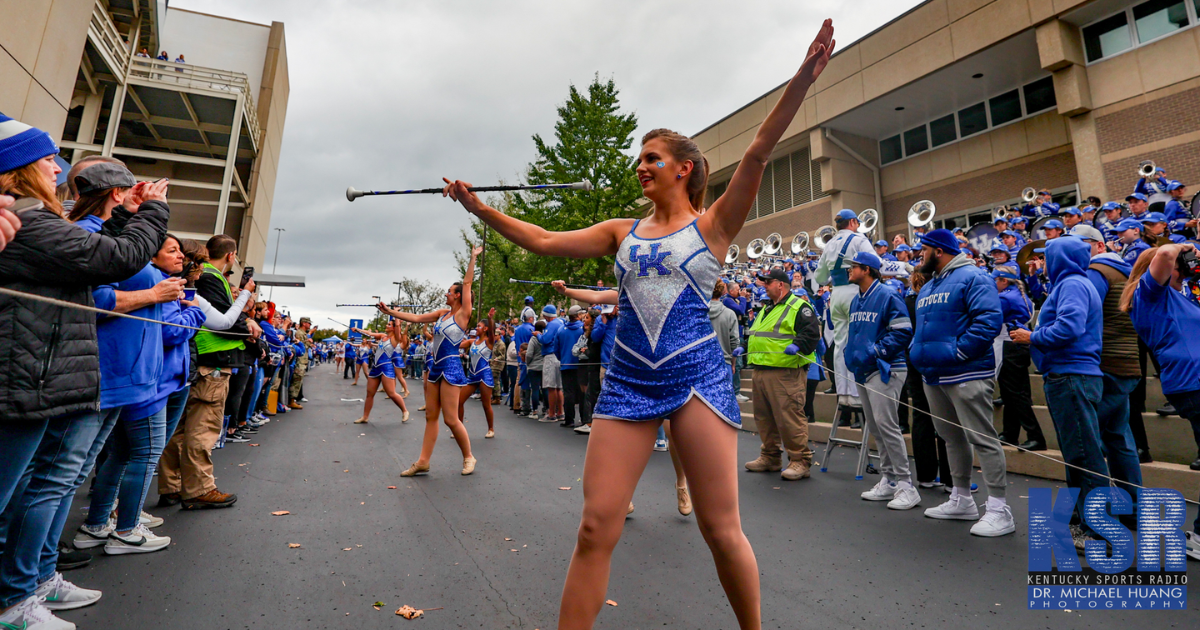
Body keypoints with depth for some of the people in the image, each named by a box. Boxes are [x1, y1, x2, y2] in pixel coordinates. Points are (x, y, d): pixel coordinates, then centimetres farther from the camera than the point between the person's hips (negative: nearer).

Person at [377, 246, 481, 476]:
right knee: (430, 416, 9)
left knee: (451, 419, -5)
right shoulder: (442, 313, 12)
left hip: (451, 368, -8)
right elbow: (416, 318, 15)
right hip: (435, 367, 8)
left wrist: (473, 258, -8)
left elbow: (467, 283, -10)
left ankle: (468, 457, 12)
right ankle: (423, 462, 14)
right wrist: (390, 312, 12)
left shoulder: (463, 314, -8)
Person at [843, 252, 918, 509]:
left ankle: (905, 486, -4)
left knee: (886, 424, -13)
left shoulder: (887, 297, -9)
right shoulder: (856, 301, 17)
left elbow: (902, 332, -15)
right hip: (863, 371, 9)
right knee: (875, 428, 12)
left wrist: (874, 351, -19)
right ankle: (888, 481, 22)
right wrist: (851, 354, 10)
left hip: (885, 369, -9)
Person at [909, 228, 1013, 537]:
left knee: (982, 438, -6)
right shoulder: (927, 287, 20)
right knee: (952, 436, 16)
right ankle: (961, 500, 28)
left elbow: (988, 320, -19)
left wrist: (957, 352, -21)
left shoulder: (971, 277, -8)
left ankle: (999, 510, 2)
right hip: (933, 374, 9)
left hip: (966, 373, -9)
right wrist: (917, 350, 9)